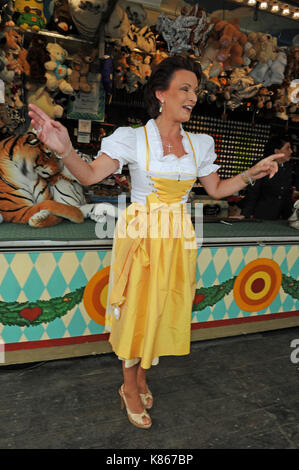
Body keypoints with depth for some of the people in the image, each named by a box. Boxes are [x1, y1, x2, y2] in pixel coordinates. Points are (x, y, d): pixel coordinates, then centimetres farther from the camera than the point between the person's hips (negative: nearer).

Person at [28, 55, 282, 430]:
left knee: (164, 309, 13)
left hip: (177, 238, 5)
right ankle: (130, 389, 28)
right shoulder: (132, 138, -8)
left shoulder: (200, 144, 6)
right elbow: (90, 175, -17)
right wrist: (65, 149, -35)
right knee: (136, 310, 4)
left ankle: (142, 375, 38)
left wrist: (252, 173, 3)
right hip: (139, 236, -4)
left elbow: (216, 190, 13)